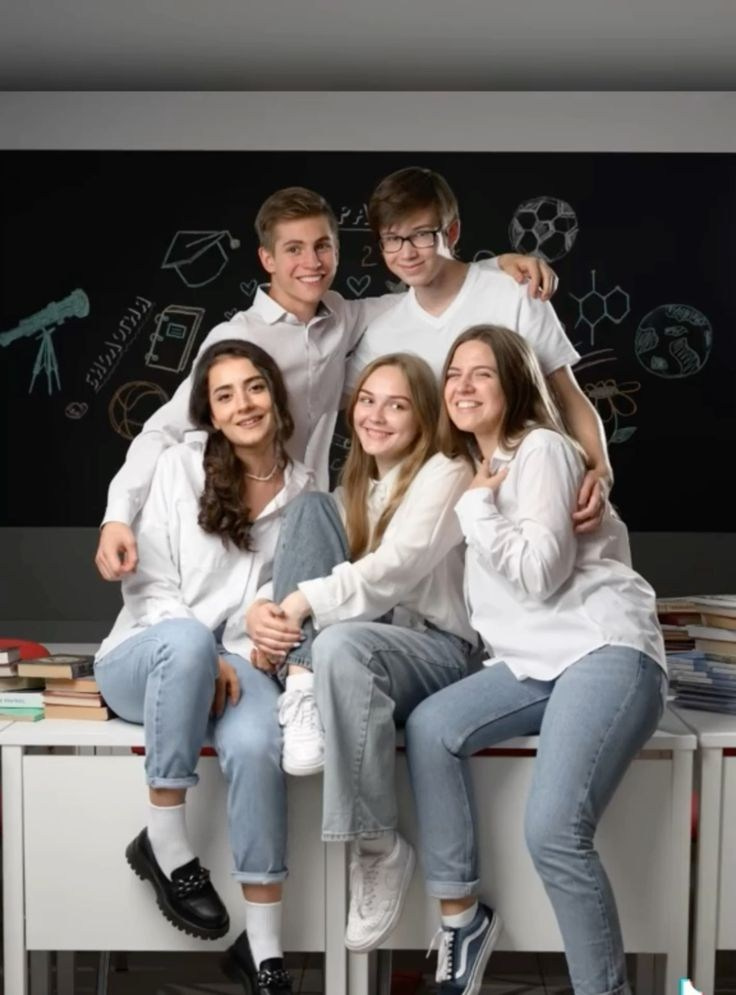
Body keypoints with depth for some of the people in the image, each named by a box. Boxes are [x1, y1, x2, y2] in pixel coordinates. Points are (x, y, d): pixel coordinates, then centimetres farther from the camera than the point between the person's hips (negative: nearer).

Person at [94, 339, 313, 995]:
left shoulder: (305, 493, 7)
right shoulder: (180, 466, 0)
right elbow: (148, 585, -3)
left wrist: (234, 662, -10)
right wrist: (203, 654, -18)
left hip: (238, 664, 2)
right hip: (147, 659, -1)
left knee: (256, 744, -34)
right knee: (187, 639, -40)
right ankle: (164, 842, -24)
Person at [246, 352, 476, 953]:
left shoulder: (445, 475, -3)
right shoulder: (355, 488, 19)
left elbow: (393, 573, -18)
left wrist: (303, 601, -26)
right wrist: (263, 611, -15)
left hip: (436, 651, -6)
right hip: (367, 642, 6)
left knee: (342, 643, -41)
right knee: (309, 506, -10)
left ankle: (379, 850, -26)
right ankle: (305, 689, -25)